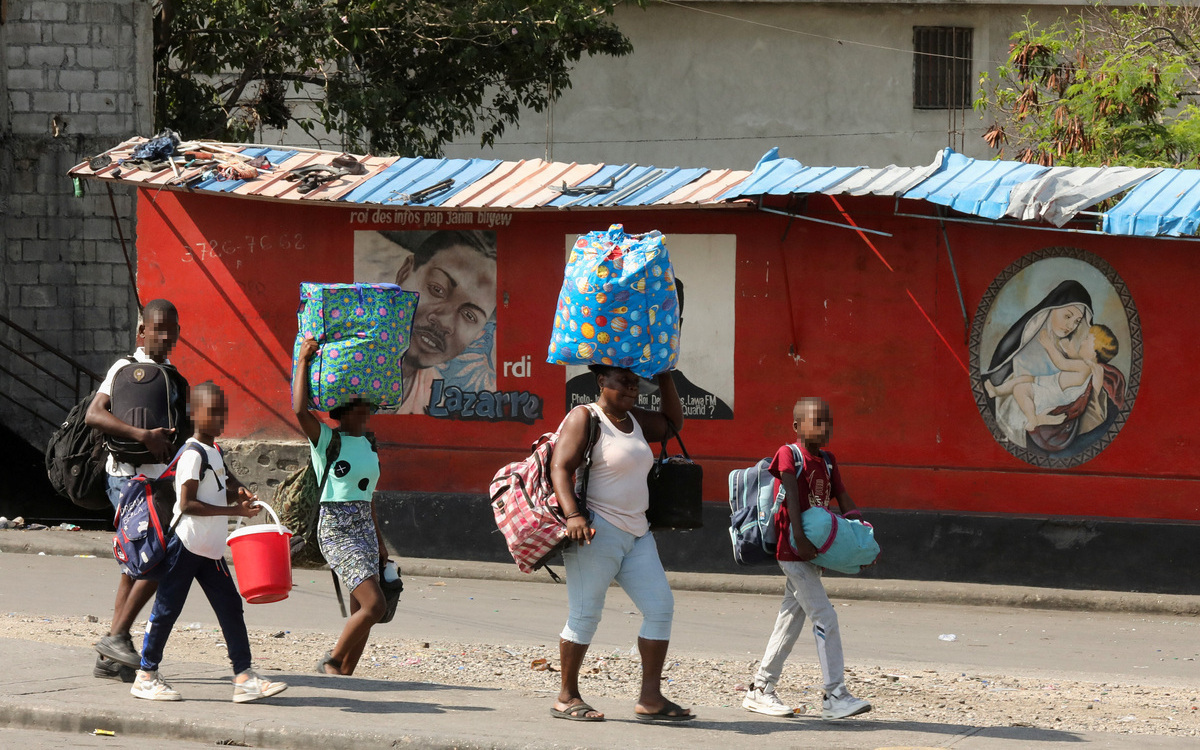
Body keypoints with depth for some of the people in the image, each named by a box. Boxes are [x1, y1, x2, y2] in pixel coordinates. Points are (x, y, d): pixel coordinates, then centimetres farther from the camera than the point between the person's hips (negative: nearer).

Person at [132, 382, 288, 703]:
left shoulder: (214, 451, 13)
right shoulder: (193, 454, -15)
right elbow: (188, 504, -22)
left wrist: (238, 493, 7)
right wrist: (234, 510, -22)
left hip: (210, 550, 9)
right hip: (184, 544, -9)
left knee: (230, 607, 3)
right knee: (167, 609, 0)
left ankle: (244, 677, 2)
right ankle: (146, 676, 9)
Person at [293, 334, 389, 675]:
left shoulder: (368, 444, 15)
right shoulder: (325, 439, -5)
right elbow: (300, 409, -24)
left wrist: (379, 541, 27)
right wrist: (303, 361, -17)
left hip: (364, 530, 8)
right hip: (336, 530, -8)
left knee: (361, 612, 3)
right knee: (374, 605, -17)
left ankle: (344, 673, 9)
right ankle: (331, 662, -2)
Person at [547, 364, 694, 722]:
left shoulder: (634, 420, 17)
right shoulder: (584, 418, -7)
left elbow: (672, 422, 33)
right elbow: (560, 468, -16)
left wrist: (665, 379, 20)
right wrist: (573, 515, -30)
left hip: (635, 533, 8)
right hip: (596, 531, -8)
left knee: (660, 607, 0)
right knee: (585, 615, -4)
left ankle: (650, 699, 1)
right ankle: (566, 698, 6)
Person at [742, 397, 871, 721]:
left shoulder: (828, 461, 12)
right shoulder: (788, 454, -10)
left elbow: (844, 500, 10)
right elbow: (791, 497, -22)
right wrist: (800, 538, -33)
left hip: (811, 551, 8)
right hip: (791, 551, -8)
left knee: (791, 621, 12)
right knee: (825, 617, -12)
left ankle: (760, 691, 21)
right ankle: (835, 697, -12)